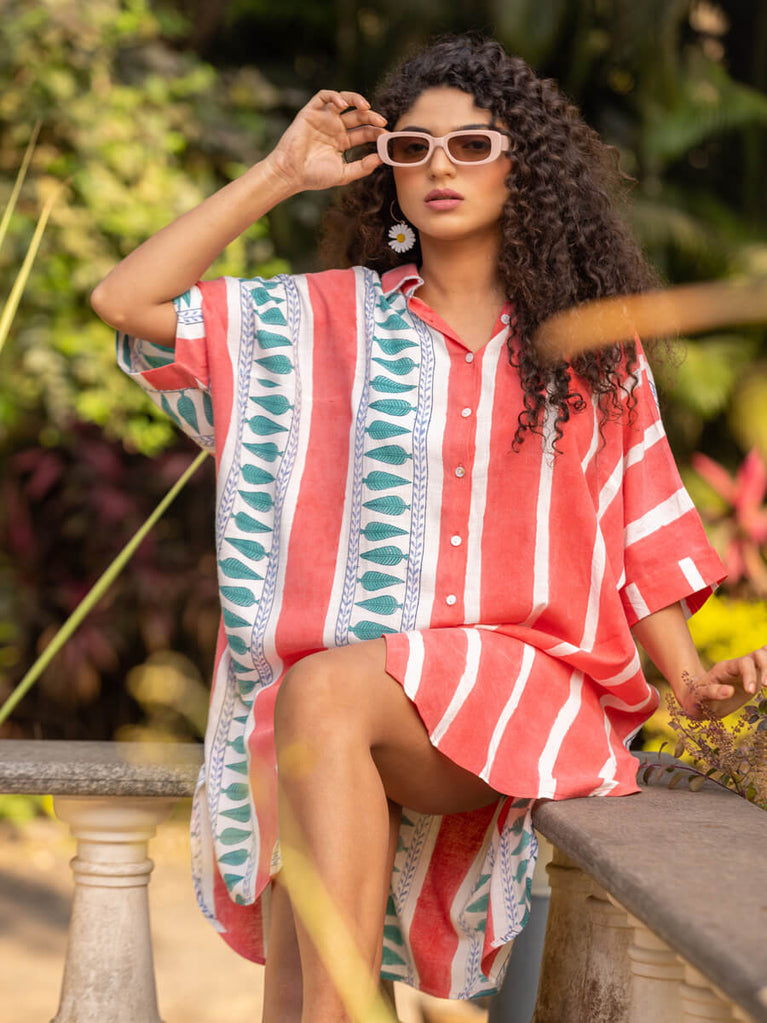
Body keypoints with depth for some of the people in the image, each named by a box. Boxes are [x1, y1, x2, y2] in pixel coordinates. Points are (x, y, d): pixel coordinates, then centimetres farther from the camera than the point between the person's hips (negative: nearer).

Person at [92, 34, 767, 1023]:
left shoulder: (590, 345, 13)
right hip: (343, 709, 2)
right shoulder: (327, 320, 13)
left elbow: (636, 530, 15)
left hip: (527, 689, -2)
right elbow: (126, 301, 5)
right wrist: (281, 173, 6)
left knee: (321, 693, -35)